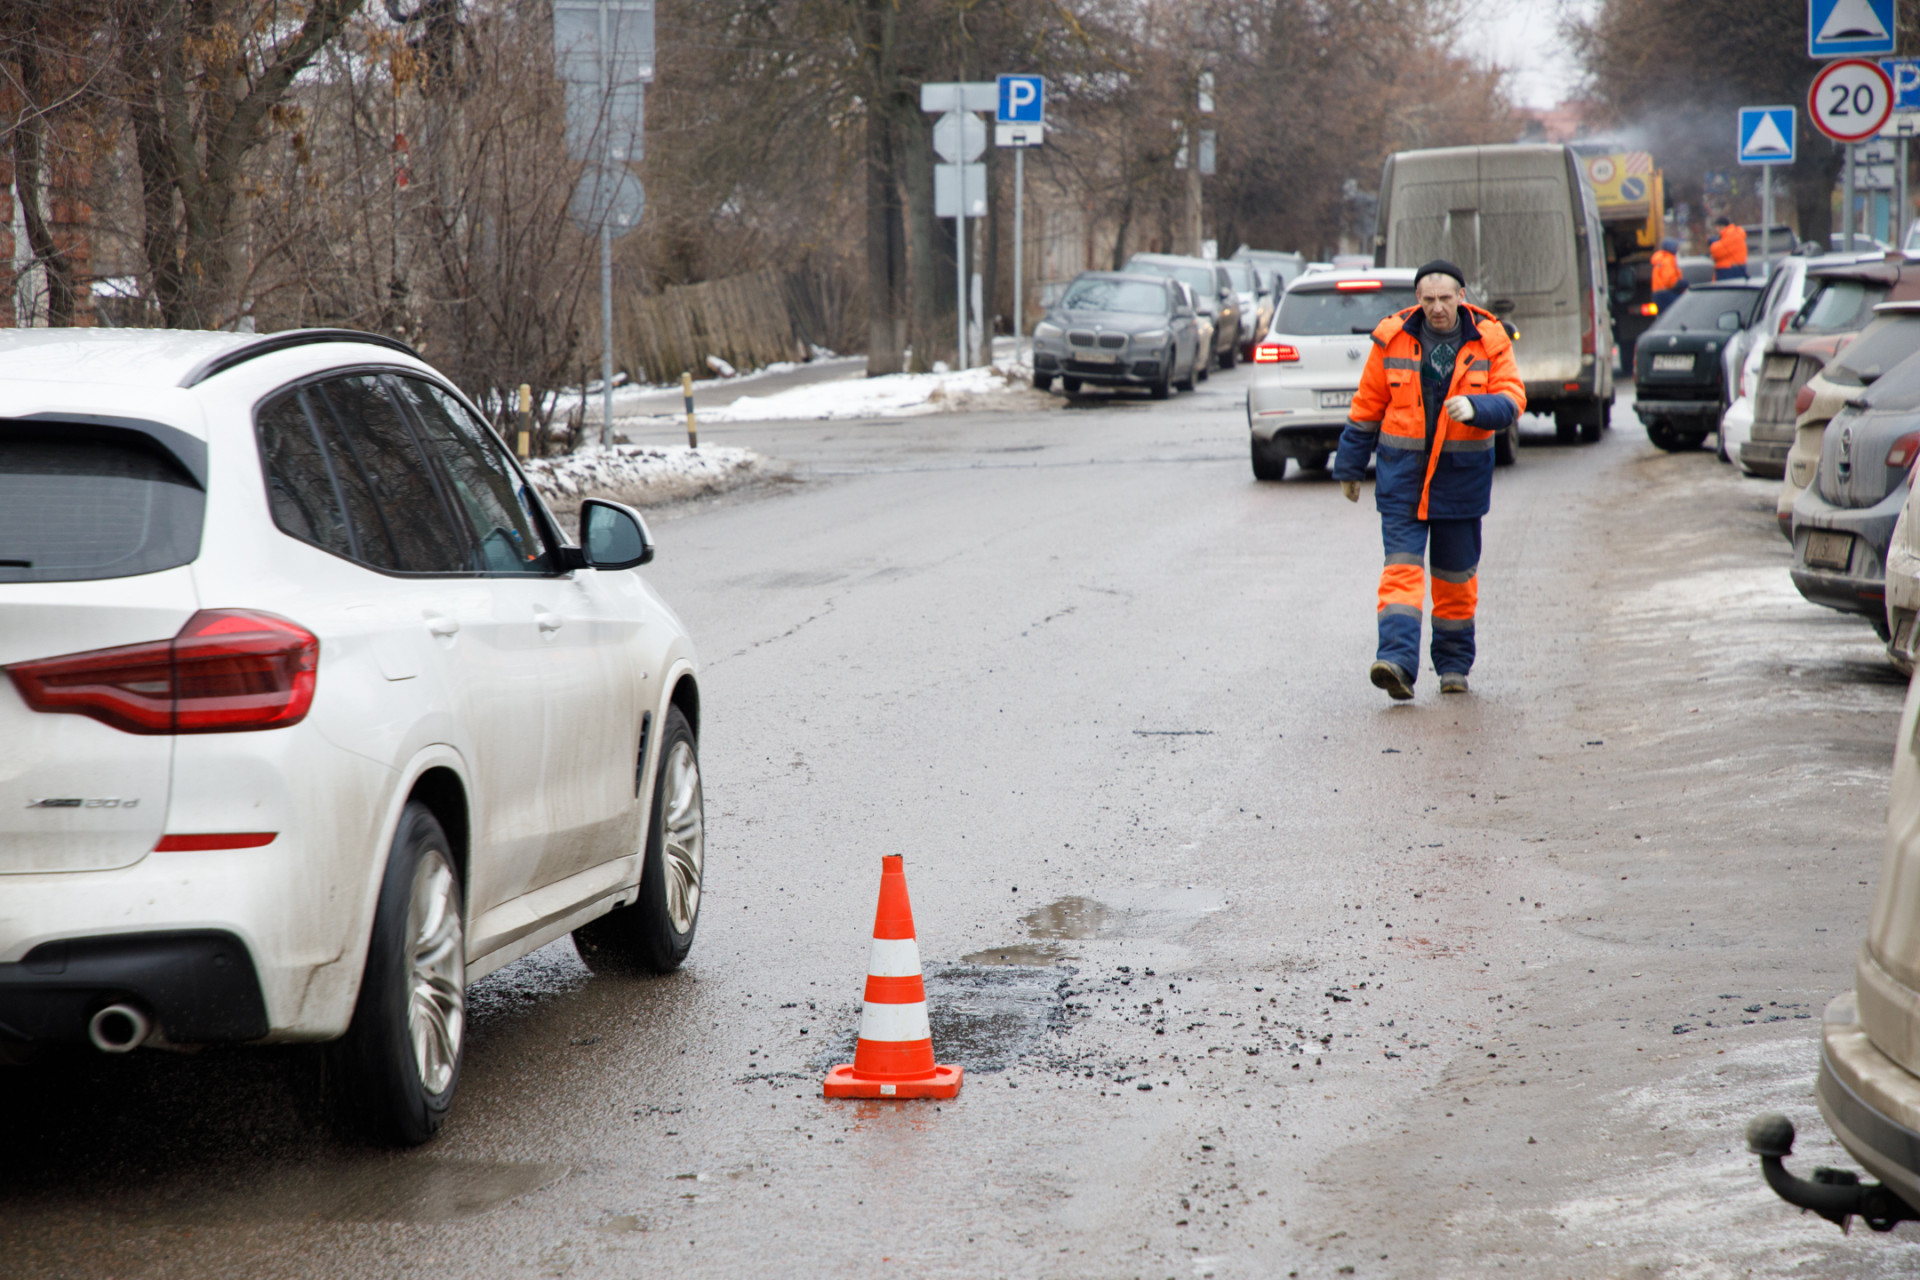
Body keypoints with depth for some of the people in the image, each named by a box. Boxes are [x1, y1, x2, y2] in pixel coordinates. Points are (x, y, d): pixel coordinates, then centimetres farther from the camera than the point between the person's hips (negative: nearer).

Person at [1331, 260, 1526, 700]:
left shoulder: (1489, 341, -2)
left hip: (1461, 476, 1)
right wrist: (1349, 467, 12)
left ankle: (1454, 665, 25)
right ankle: (1397, 660, -24)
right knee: (1402, 566, -13)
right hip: (1402, 472, -1)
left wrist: (1474, 407, -29)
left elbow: (1512, 399, -9)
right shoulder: (1393, 339, -1)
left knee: (1456, 574, 10)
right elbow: (1366, 408, 7)